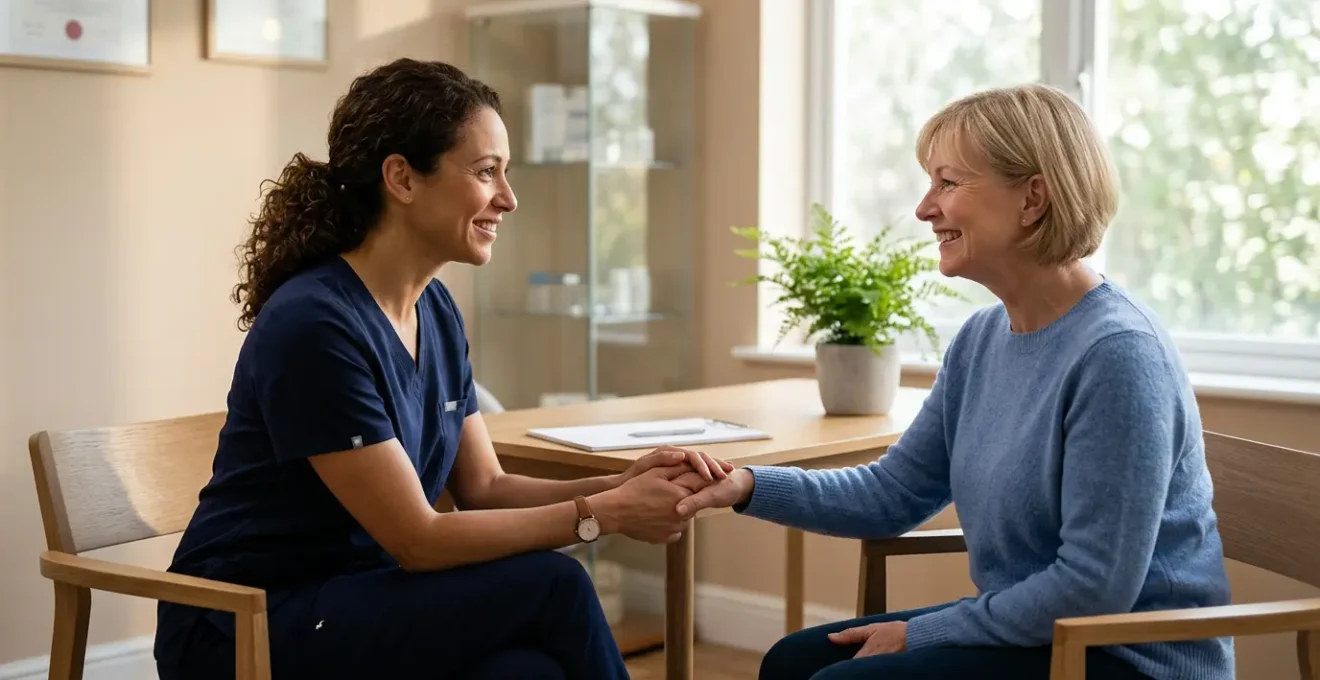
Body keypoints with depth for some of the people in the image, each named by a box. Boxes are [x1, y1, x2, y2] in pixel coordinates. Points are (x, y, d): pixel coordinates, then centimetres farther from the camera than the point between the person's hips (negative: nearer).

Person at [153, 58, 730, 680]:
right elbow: (418, 540, -20)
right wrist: (603, 514, -18)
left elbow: (483, 488, 8)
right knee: (550, 588, -23)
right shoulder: (313, 325, -21)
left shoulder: (436, 311, 5)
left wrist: (619, 486, -9)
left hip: (359, 600, 7)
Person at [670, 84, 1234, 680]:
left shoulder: (1116, 354, -24)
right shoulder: (982, 339, 4)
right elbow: (893, 494, 10)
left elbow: (1096, 588, -25)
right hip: (1029, 627, 8)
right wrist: (748, 486, -4)